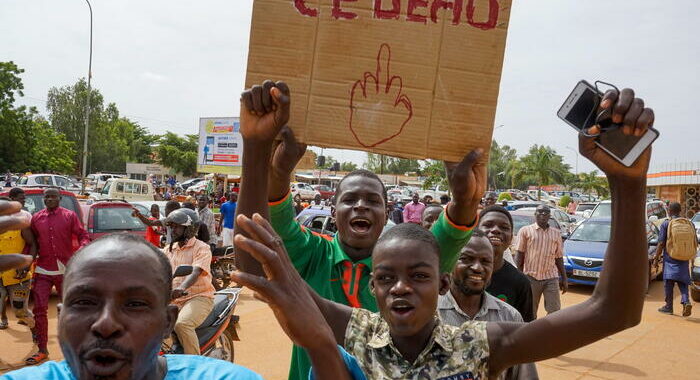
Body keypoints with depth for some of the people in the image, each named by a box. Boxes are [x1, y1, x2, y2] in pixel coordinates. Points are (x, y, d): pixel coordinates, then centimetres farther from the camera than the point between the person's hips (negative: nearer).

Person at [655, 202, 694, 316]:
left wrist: (657, 257, 1)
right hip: (684, 259, 3)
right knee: (682, 282, 10)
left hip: (670, 258, -3)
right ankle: (686, 302, -11)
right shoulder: (688, 223, 5)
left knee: (668, 282, 3)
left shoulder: (666, 224, -6)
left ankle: (669, 306, 6)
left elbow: (661, 243, -8)